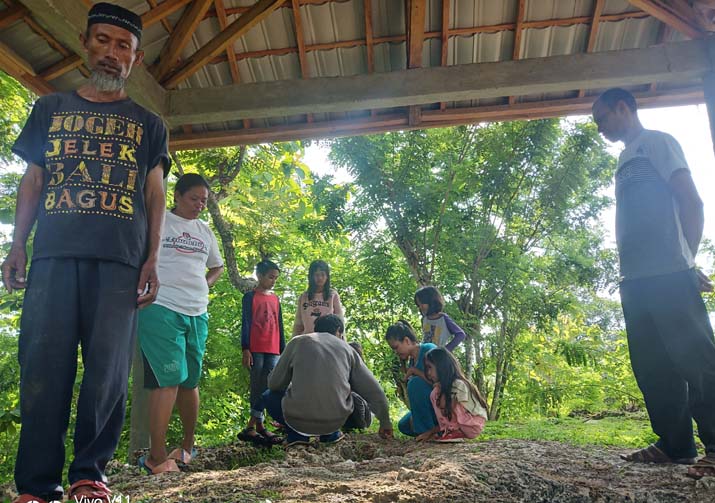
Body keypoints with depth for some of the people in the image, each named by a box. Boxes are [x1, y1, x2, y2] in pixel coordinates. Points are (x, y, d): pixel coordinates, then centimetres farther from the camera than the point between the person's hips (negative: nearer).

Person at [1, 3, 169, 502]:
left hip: (119, 261, -1)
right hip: (53, 254, 1)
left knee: (108, 371, -4)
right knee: (44, 367, -3)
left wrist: (152, 259, 0)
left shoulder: (148, 124, 18)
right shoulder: (50, 108, 22)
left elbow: (155, 195, 11)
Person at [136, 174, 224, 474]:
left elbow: (217, 266, 30)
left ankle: (187, 446, 28)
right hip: (161, 309, -6)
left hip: (197, 314, 6)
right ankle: (157, 457, -5)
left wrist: (205, 285, 12)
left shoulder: (205, 231, 18)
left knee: (190, 381, 13)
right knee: (168, 380, -12)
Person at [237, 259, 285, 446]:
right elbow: (245, 324, -3)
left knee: (268, 388, 0)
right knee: (258, 388, -4)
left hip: (273, 350, 5)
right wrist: (245, 349, -11)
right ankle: (259, 427, 0)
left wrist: (283, 350, 16)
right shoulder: (250, 297, 2)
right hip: (256, 350, -5)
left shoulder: (275, 299, 18)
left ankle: (251, 427, 5)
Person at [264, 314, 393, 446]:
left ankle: (297, 434, 9)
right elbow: (374, 391, 12)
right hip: (335, 421, 3)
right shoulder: (347, 348, 13)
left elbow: (274, 384, 11)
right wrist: (385, 422, 26)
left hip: (297, 418, -2)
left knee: (270, 395, 28)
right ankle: (330, 434, 18)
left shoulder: (297, 341, 9)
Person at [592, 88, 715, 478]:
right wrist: (626, 271, 14)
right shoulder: (625, 160, 26)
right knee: (652, 365, 8)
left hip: (668, 274, -9)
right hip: (635, 278, 9)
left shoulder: (656, 142, 4)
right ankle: (675, 443, 15)